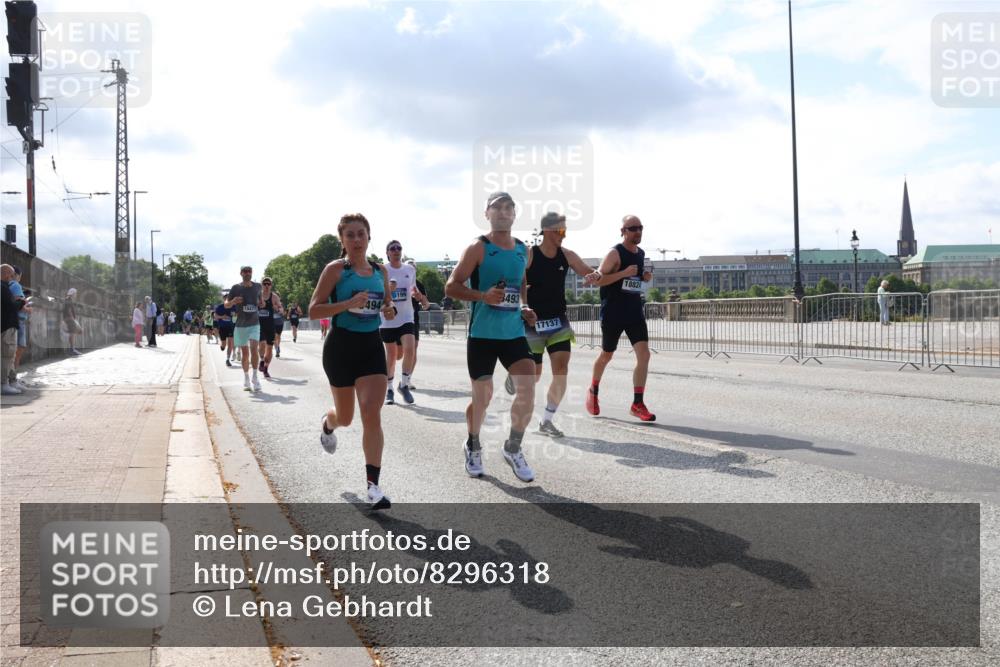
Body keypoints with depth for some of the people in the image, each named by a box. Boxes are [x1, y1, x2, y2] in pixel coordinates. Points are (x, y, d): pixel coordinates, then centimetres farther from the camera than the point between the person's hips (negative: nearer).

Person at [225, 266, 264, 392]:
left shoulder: (257, 286, 4)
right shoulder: (236, 288, -3)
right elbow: (226, 304, 2)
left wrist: (261, 302, 1)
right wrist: (233, 301, -21)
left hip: (254, 324, 1)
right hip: (241, 325, 0)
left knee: (254, 348, -19)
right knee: (244, 352, 5)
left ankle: (255, 376, -11)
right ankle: (246, 378, 20)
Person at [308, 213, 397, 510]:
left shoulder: (380, 270, 6)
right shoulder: (335, 269, -8)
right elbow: (314, 310, -11)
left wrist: (390, 311, -3)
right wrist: (348, 304, -24)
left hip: (372, 346, 3)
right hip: (342, 345, -2)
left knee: (372, 414, -11)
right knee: (346, 417, 13)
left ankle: (373, 485, -8)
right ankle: (328, 424, 53)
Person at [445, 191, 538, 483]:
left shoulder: (523, 249, 10)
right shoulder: (478, 247, -8)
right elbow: (451, 287, -9)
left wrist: (525, 307, 9)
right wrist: (483, 296, -23)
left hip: (514, 333, 4)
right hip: (482, 334, -4)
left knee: (527, 388, -10)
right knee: (482, 396, 4)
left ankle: (513, 449, 10)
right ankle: (473, 447, 31)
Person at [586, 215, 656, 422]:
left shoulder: (641, 254, 10)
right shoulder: (615, 253, -12)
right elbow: (598, 280, -17)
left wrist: (645, 277, 4)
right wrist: (623, 273, -26)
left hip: (635, 311, 5)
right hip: (613, 313, -5)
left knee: (644, 354, -10)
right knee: (606, 355, 11)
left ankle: (638, 404, -6)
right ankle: (593, 391, 37)